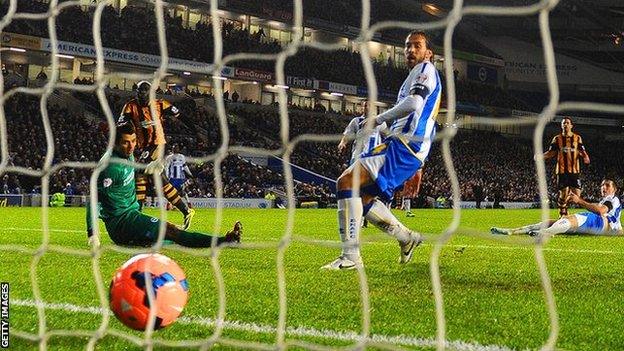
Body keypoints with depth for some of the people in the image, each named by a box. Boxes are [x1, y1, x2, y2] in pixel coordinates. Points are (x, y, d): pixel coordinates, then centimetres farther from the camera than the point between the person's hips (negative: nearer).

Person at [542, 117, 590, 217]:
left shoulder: (577, 138, 9)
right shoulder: (557, 139, 7)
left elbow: (582, 151, 9)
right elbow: (551, 152, 7)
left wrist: (586, 157, -14)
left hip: (574, 170, 0)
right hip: (562, 170, 0)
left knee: (577, 193, -7)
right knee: (563, 193, -1)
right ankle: (563, 215, 7)